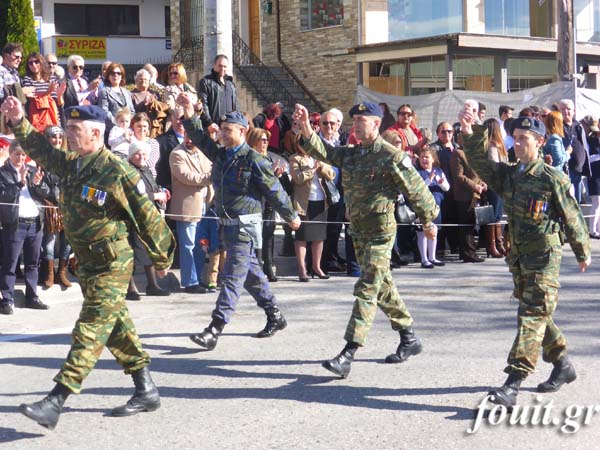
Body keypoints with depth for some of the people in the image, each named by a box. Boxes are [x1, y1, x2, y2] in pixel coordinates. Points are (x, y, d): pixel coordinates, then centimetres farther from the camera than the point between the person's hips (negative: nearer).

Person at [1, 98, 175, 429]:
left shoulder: (118, 173, -17)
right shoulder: (70, 164, 6)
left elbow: (148, 217, -11)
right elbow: (41, 151, 20)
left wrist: (161, 259, -3)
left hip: (113, 264, -9)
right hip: (87, 263, 9)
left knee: (90, 330, -10)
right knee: (117, 328, 14)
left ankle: (55, 402, -16)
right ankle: (146, 391, 25)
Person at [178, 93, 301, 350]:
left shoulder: (253, 160, -12)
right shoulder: (220, 154, 9)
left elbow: (275, 191, -5)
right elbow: (201, 139, 4)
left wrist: (291, 217, 4)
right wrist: (190, 117, -12)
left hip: (246, 226, -8)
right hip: (227, 224, 8)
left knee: (232, 277, -11)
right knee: (251, 273, 17)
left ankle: (214, 331, -16)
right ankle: (275, 316, 32)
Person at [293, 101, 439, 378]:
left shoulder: (392, 157, -11)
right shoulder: (351, 155, 10)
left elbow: (416, 190, -5)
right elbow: (322, 152, 0)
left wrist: (428, 221, 3)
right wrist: (305, 127, -16)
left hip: (380, 232, -8)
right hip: (358, 231, 8)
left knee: (366, 290, -12)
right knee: (382, 286, 17)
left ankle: (348, 355, -17)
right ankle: (409, 339, 31)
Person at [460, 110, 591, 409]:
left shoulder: (553, 179, -10)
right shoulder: (507, 174, 8)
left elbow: (572, 218, -2)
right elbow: (480, 163, -6)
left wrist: (583, 253, 6)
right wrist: (470, 135, -22)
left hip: (544, 256, -7)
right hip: (518, 257, 7)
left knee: (532, 317, -12)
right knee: (537, 316, 17)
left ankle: (512, 386, -19)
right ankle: (563, 365, 36)